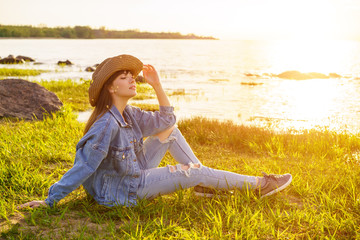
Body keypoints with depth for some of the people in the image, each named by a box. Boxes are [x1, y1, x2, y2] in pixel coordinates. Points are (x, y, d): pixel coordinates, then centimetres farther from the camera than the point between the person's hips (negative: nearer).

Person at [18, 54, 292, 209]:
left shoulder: (129, 114, 1)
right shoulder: (106, 125, -28)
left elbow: (166, 118, 6)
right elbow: (83, 167, -25)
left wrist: (157, 84, -3)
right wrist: (49, 201, -22)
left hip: (134, 175, 10)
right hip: (120, 191, -10)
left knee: (170, 130, 6)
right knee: (192, 172, -12)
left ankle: (204, 185, 3)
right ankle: (259, 184, 1)